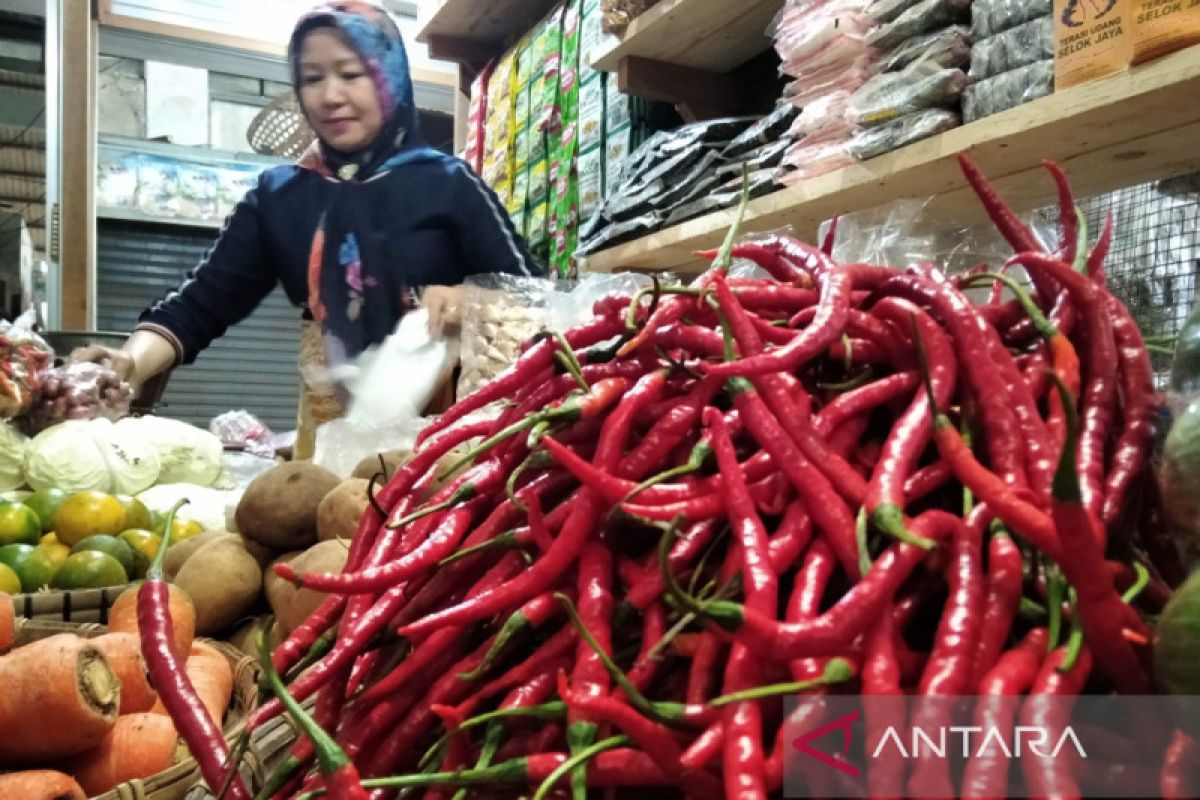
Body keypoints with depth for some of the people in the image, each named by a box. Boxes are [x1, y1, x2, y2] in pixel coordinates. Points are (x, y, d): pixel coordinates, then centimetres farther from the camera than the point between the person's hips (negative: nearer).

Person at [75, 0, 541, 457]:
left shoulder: (448, 184, 1)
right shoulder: (278, 196, 9)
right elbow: (200, 302, 3)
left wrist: (470, 300, -19)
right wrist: (132, 362, -15)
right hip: (328, 436, 2)